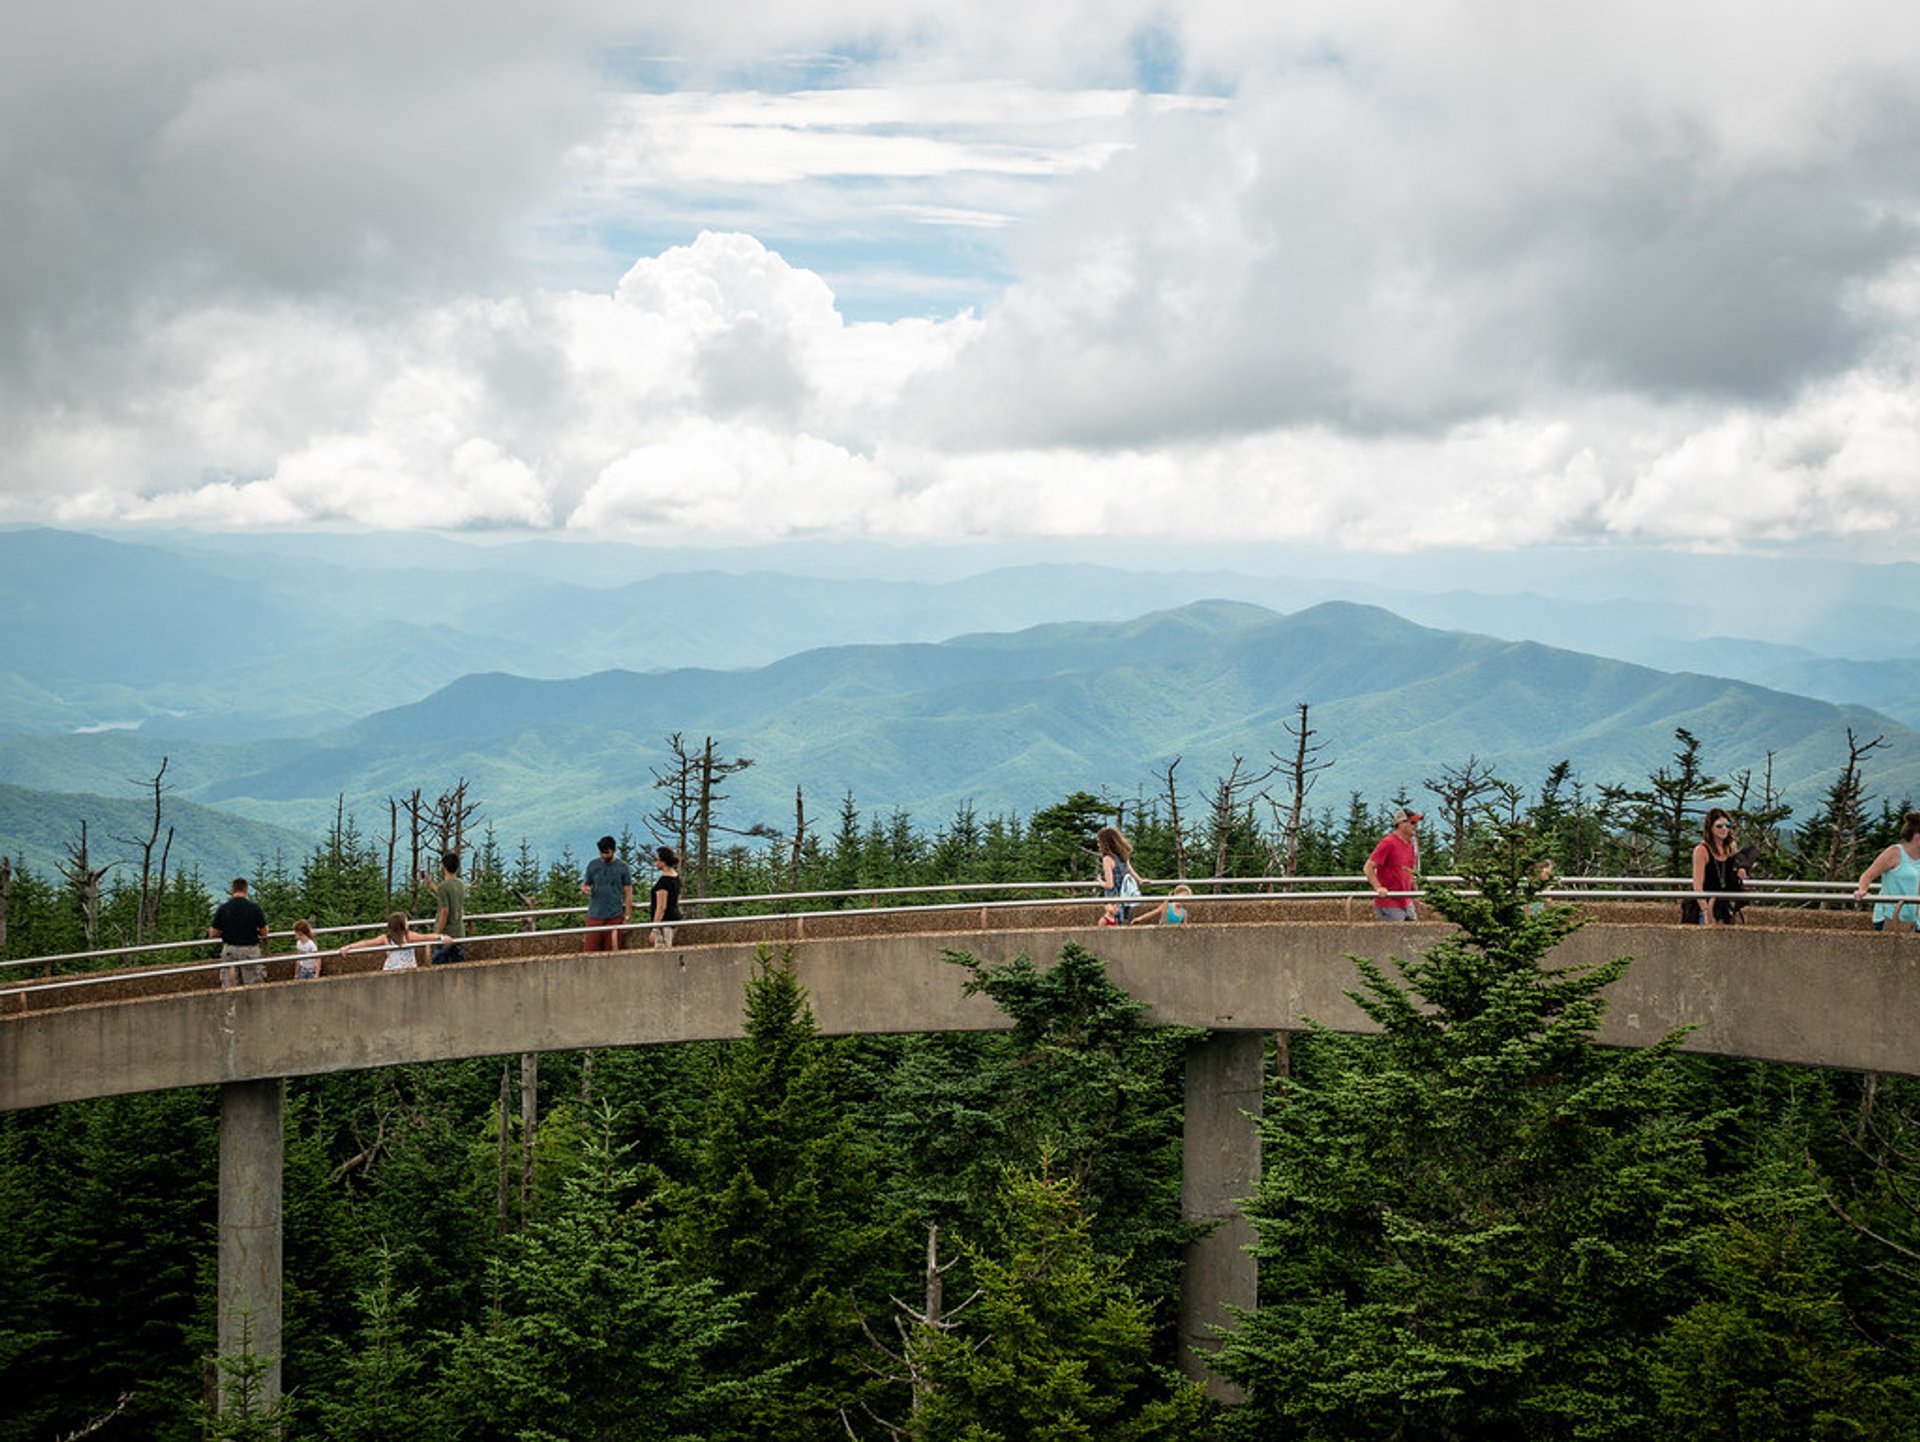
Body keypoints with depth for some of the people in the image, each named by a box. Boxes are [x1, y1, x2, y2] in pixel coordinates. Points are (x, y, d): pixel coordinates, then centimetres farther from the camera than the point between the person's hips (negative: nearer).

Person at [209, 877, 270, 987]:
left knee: (229, 990, 8)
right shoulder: (254, 907, -10)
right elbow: (264, 932, -4)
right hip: (250, 949, -2)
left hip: (229, 950, 2)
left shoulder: (223, 908, -6)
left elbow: (213, 933, -2)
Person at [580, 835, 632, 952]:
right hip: (595, 915, 1)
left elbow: (628, 893, 3)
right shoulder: (593, 865, 5)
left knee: (612, 950, 0)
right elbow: (586, 884, 12)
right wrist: (584, 888, -14)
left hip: (615, 916, -1)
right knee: (590, 950, -4)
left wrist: (627, 916, -2)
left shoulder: (622, 867, 0)